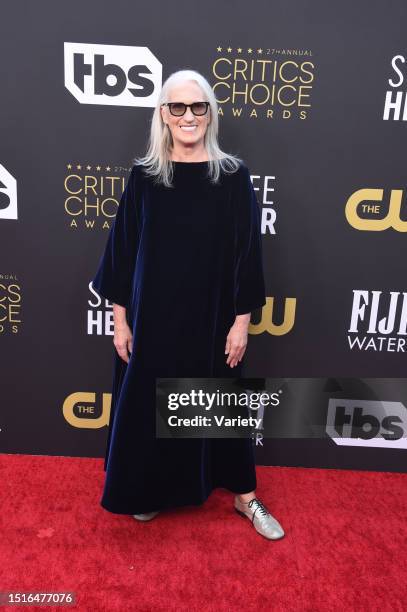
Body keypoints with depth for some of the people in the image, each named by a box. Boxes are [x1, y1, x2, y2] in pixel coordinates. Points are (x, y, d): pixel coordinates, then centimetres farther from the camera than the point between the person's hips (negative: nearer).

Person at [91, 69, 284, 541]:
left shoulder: (234, 175, -4)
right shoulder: (143, 176, -1)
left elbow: (247, 253, -4)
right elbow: (122, 250, 1)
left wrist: (241, 321, -5)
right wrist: (119, 318, -1)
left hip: (212, 317, -1)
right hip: (152, 316, 2)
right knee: (148, 402, 14)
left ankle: (244, 495, 36)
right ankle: (154, 489, 41)